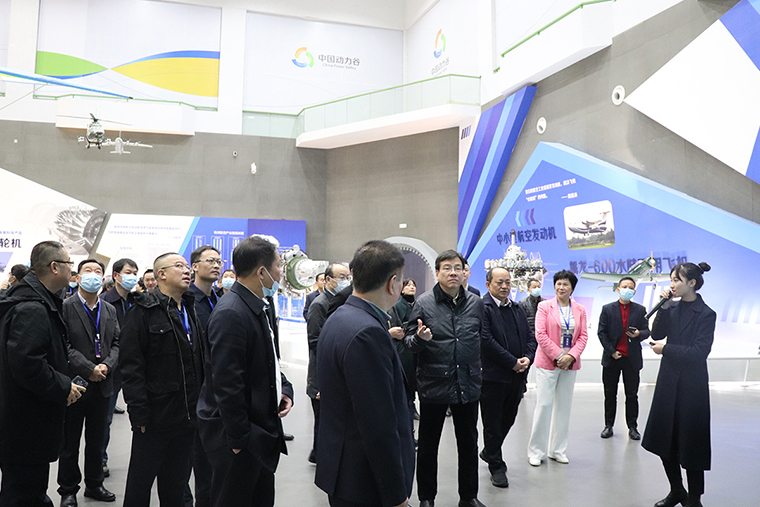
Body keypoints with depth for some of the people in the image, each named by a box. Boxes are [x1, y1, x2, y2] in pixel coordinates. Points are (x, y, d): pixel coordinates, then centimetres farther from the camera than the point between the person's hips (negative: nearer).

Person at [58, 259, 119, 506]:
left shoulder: (110, 310, 10)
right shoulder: (65, 307, -8)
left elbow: (116, 343, 7)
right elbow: (63, 345, -15)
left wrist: (107, 366, -11)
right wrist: (88, 369, -19)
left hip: (102, 384, 5)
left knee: (96, 440, 16)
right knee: (70, 442, 9)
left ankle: (94, 484, 30)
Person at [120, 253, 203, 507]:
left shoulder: (190, 310, 12)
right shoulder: (144, 310, -10)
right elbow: (131, 365, -15)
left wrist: (198, 406, 12)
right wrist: (139, 413, -18)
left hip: (186, 416, 6)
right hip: (155, 416, -6)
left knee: (177, 484, 17)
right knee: (141, 479, 9)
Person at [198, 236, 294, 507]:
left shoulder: (258, 307, 9)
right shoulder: (230, 314, -24)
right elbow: (227, 384, -25)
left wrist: (284, 388, 3)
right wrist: (239, 439, -20)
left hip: (260, 429, 10)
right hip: (239, 436, -10)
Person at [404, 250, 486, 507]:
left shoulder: (476, 303, 3)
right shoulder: (424, 303, -7)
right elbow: (409, 340, -4)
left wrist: (478, 371, 13)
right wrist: (420, 338, -26)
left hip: (468, 386, 3)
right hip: (433, 386, -3)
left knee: (469, 444, 16)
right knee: (427, 446, 11)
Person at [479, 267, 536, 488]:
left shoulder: (518, 309, 12)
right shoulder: (482, 308, -13)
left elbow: (530, 336, 13)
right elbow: (486, 340, -21)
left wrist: (528, 358, -6)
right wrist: (512, 362, -17)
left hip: (517, 376, 7)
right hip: (493, 376, -7)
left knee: (508, 419, 19)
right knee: (493, 423, 6)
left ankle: (489, 452, 40)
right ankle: (496, 467, 22)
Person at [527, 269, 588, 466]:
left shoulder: (580, 310, 9)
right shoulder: (545, 306, -1)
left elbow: (583, 336, 5)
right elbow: (540, 334, -8)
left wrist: (571, 355, -10)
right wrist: (558, 356, -13)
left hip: (570, 363, 4)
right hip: (547, 362, -4)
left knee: (564, 406, 9)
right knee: (544, 405, -4)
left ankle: (558, 450, 21)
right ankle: (536, 451, 8)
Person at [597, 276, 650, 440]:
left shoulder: (640, 310, 6)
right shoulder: (607, 309, 3)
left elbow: (646, 331, 5)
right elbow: (601, 333, 0)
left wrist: (638, 334, -18)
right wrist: (611, 352, -7)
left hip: (632, 359, 0)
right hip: (611, 358, 0)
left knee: (632, 395, 6)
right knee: (610, 394, 8)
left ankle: (632, 427, 16)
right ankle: (608, 425, 18)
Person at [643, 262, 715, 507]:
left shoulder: (706, 314, -12)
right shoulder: (672, 308, 5)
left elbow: (699, 352, -18)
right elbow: (657, 334, -3)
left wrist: (665, 349, -13)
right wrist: (663, 307, -10)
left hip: (691, 386, -6)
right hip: (668, 381, 6)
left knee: (690, 442, 4)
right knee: (664, 440, 14)